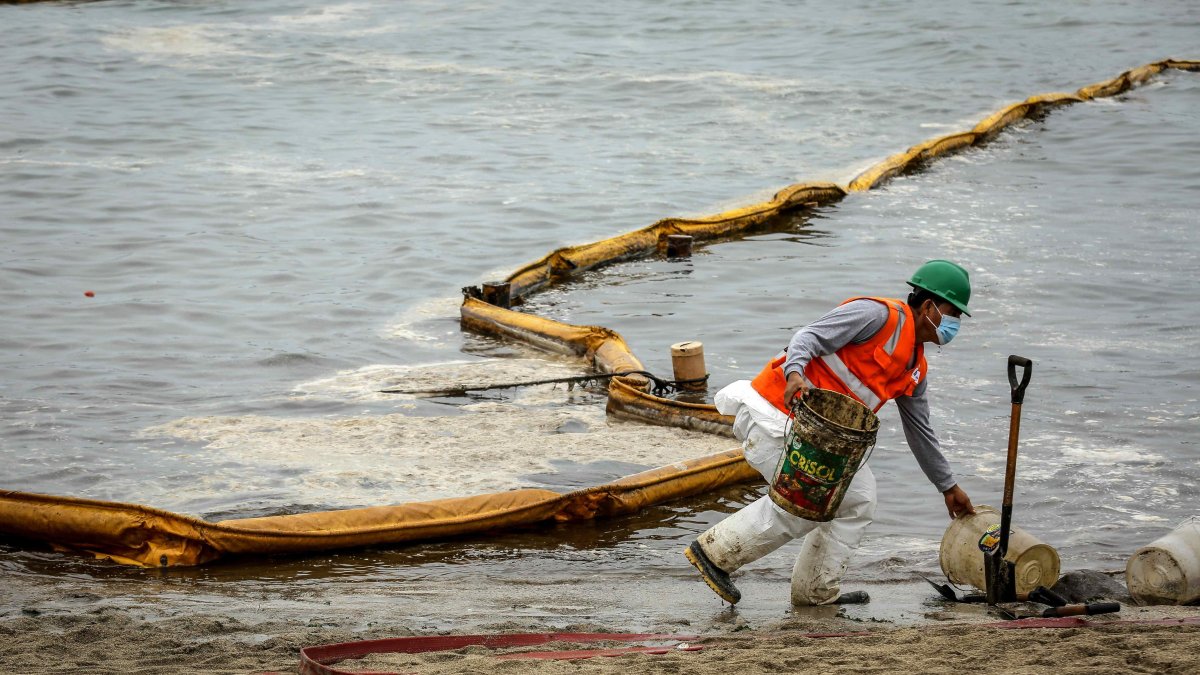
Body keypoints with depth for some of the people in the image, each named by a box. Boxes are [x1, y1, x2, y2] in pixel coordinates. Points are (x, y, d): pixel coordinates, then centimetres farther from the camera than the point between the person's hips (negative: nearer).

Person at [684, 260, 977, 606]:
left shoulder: (915, 369, 15)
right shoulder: (880, 315, -12)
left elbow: (920, 432, 26)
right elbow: (810, 335, -20)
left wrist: (949, 488, 31)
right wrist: (795, 372, -40)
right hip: (774, 411, -10)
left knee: (857, 498, 6)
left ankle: (818, 591, 14)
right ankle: (714, 552, -2)